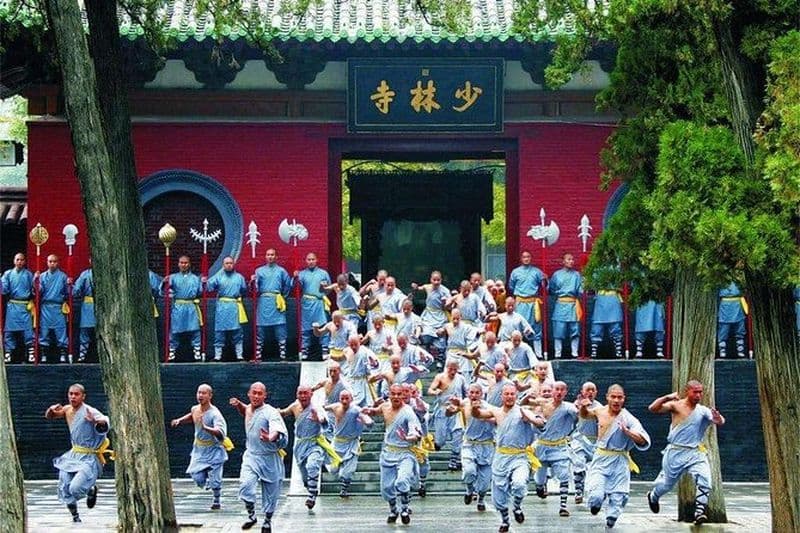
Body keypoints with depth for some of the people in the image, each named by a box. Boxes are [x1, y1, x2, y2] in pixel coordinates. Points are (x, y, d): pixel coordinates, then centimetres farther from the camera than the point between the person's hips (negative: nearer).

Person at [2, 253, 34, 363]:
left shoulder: (28, 274, 6)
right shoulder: (8, 274, 8)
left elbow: (34, 291, 7)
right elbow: (4, 290, 0)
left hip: (25, 306, -1)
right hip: (12, 306, 1)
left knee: (27, 330, -4)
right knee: (9, 330, 1)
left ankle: (31, 353, -1)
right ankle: (8, 353, 6)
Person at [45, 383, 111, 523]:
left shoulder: (89, 411, -18)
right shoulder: (68, 409, 5)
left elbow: (105, 423, -32)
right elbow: (49, 416, 18)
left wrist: (96, 421, -55)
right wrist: (52, 409, -6)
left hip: (88, 458, -7)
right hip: (73, 454, 7)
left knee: (76, 488, -22)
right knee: (65, 489, 4)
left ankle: (91, 490, 12)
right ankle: (75, 516, 26)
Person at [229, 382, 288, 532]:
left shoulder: (270, 412, -20)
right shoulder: (249, 408, 2)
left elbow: (278, 430, -39)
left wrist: (271, 437, -61)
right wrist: (238, 405, 9)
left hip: (269, 459, -4)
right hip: (251, 456, 4)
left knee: (270, 492, 8)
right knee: (245, 485, -19)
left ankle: (268, 521, 32)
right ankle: (251, 516, 1)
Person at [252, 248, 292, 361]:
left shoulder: (281, 271, 12)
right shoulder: (259, 271, 12)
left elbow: (288, 285, 15)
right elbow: (256, 288, 4)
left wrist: (283, 296, 8)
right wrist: (253, 281, -14)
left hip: (277, 302, -1)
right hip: (263, 302, 1)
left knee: (280, 328, -5)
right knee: (261, 327, 0)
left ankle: (282, 355, -4)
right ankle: (258, 355, 4)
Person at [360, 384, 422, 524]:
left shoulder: (408, 412, -19)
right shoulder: (385, 407, 1)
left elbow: (417, 433, -29)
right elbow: (374, 412, 25)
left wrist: (409, 438, -51)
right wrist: (368, 411, 1)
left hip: (404, 453, -6)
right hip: (388, 452, 6)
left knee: (402, 482, -26)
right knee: (386, 487, 11)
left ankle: (405, 509, -1)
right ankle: (393, 511, 37)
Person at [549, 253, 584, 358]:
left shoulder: (576, 275, 12)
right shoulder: (557, 274, 9)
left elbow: (580, 290, 6)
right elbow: (551, 290, 10)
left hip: (573, 304, 2)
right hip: (560, 304, -2)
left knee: (574, 330, 1)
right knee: (559, 330, -4)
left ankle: (575, 353, 6)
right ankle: (557, 354, 0)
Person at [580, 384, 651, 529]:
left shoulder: (628, 419, -12)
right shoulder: (600, 411, 1)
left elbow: (643, 441, -18)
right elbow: (584, 415, 24)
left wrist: (627, 431, -31)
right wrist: (584, 407, 1)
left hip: (619, 462, -1)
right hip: (600, 459, 1)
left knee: (618, 498, 5)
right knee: (595, 495, -14)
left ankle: (610, 522, 30)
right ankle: (596, 503, 22)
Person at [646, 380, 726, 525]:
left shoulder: (703, 411, -1)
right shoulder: (676, 405, -6)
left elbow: (720, 422, -16)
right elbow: (653, 408, -16)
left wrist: (718, 419, -40)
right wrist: (667, 398, -30)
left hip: (696, 453, 2)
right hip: (675, 452, -2)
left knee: (705, 480, -19)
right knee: (667, 482, 14)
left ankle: (699, 512, -17)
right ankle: (653, 496, 45)